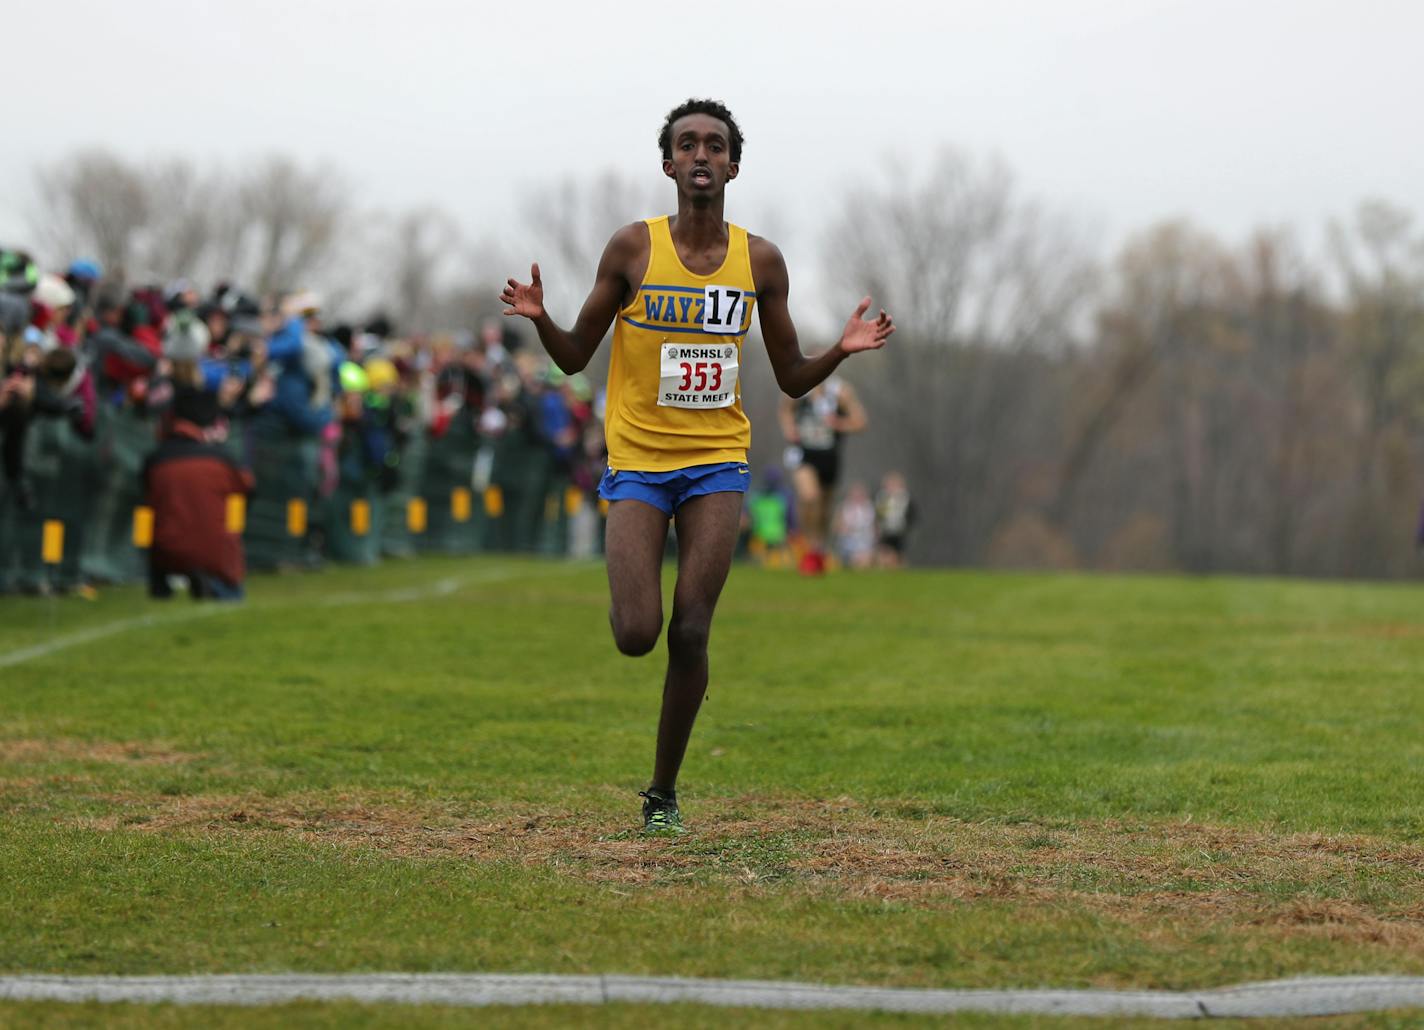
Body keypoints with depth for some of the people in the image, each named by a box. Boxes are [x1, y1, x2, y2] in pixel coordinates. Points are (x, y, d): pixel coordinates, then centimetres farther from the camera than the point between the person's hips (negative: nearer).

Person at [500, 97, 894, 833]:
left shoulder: (759, 262, 4)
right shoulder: (633, 249, -3)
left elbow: (791, 379, 11)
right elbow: (575, 356, 3)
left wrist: (841, 352, -9)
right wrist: (538, 320, -17)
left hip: (717, 463, 1)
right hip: (637, 465, -1)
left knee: (689, 635, -7)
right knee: (636, 636, -13)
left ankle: (663, 792, 9)